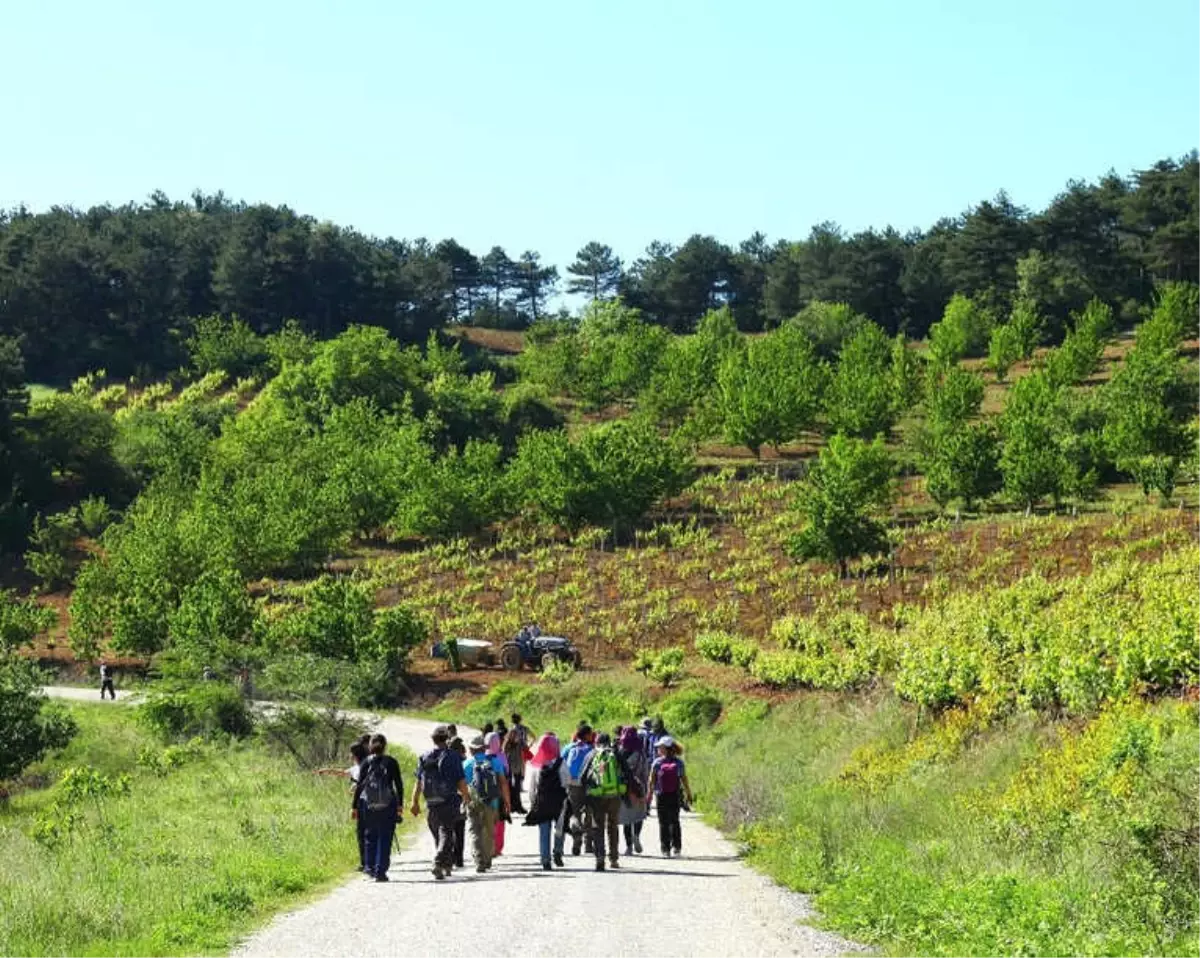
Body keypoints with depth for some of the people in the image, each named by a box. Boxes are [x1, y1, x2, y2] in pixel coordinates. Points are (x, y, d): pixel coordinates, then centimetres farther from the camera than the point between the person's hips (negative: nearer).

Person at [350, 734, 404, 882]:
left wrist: (354, 806, 4)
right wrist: (399, 804, 10)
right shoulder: (391, 762, -1)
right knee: (385, 838, 3)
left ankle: (369, 867, 10)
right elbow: (399, 785, 1)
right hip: (388, 806, -1)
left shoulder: (366, 763, 1)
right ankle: (381, 871, -1)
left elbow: (359, 785, -1)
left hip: (368, 805, 1)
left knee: (370, 837, 15)